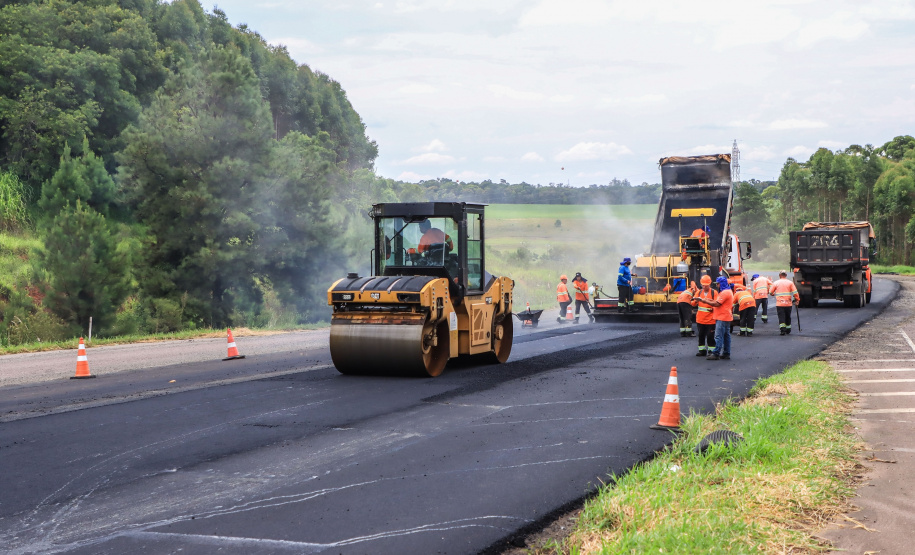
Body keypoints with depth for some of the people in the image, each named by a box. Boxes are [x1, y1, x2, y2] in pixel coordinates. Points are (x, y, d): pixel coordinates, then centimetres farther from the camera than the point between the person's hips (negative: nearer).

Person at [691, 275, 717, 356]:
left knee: (710, 336, -2)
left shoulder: (714, 292, -3)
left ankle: (711, 351, 8)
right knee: (701, 335, 10)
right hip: (700, 319, 4)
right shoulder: (699, 292, 9)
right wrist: (695, 300, -17)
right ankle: (702, 350, 19)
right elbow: (693, 304, 4)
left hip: (710, 319, -4)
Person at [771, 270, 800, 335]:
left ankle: (782, 330, -21)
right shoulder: (790, 282, 2)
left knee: (781, 317, -4)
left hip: (779, 304, -1)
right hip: (788, 303, 1)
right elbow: (795, 292, -6)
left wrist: (774, 294, 32)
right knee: (788, 317, 17)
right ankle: (788, 330, 28)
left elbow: (771, 292, 10)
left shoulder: (776, 283, 3)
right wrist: (797, 299, 6)